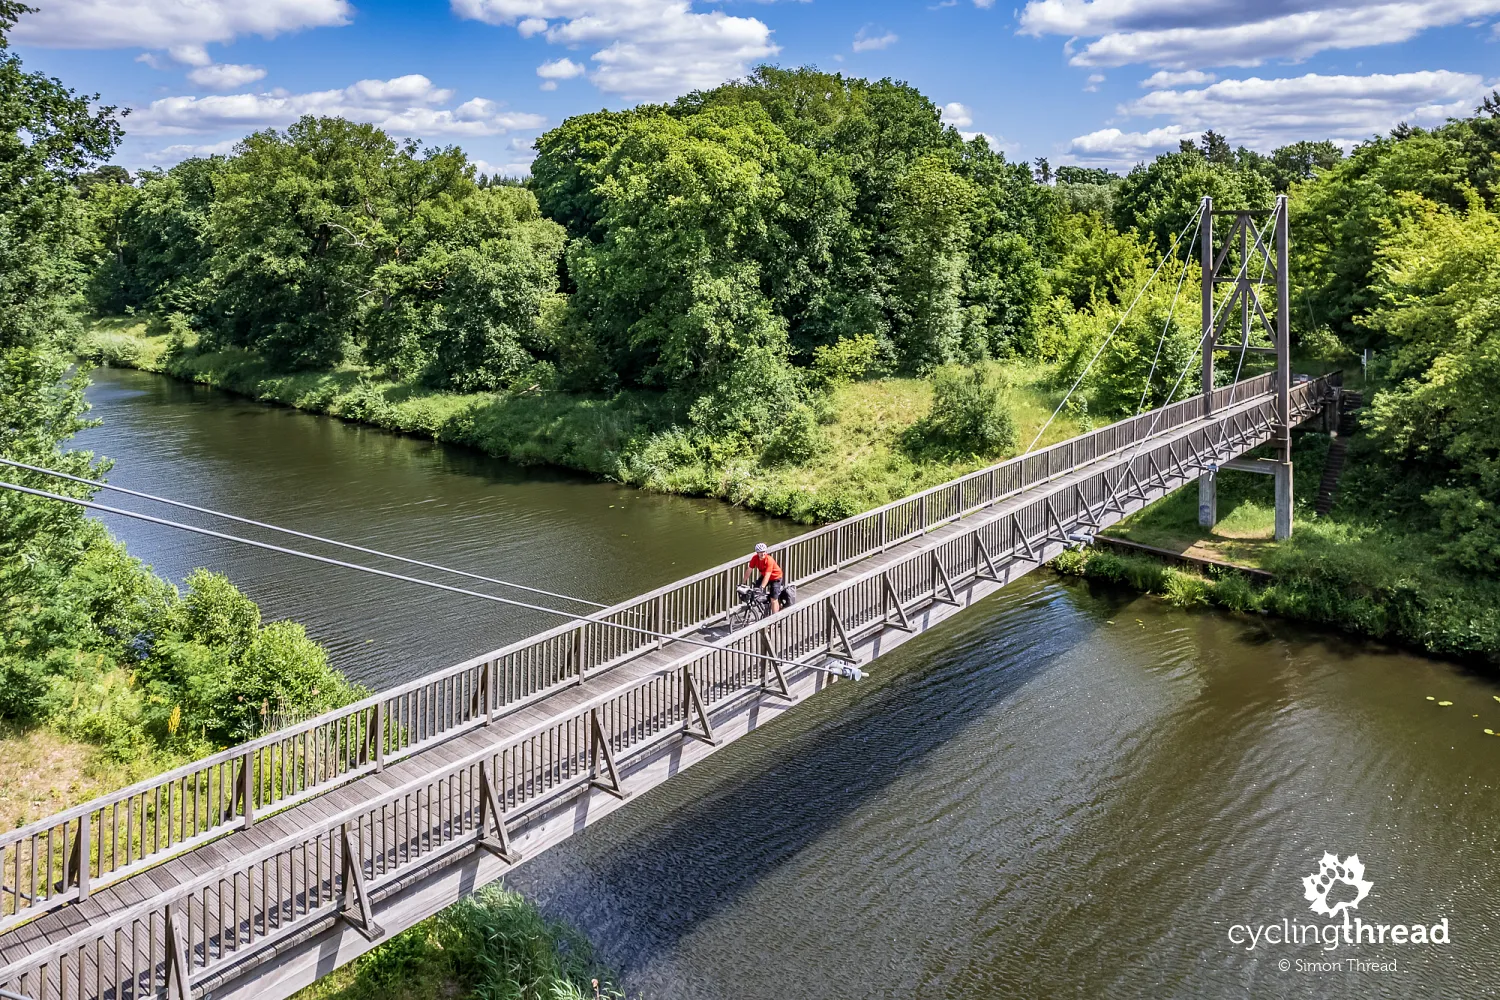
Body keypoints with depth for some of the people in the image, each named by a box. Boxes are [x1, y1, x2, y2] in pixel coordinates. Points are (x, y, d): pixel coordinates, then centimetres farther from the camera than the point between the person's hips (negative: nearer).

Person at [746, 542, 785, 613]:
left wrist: (762, 587, -47)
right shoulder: (755, 558, -18)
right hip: (764, 576, 6)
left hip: (775, 577, -6)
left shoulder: (769, 560, -34)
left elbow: (767, 575, -39)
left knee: (774, 599, -9)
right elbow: (749, 570, -15)